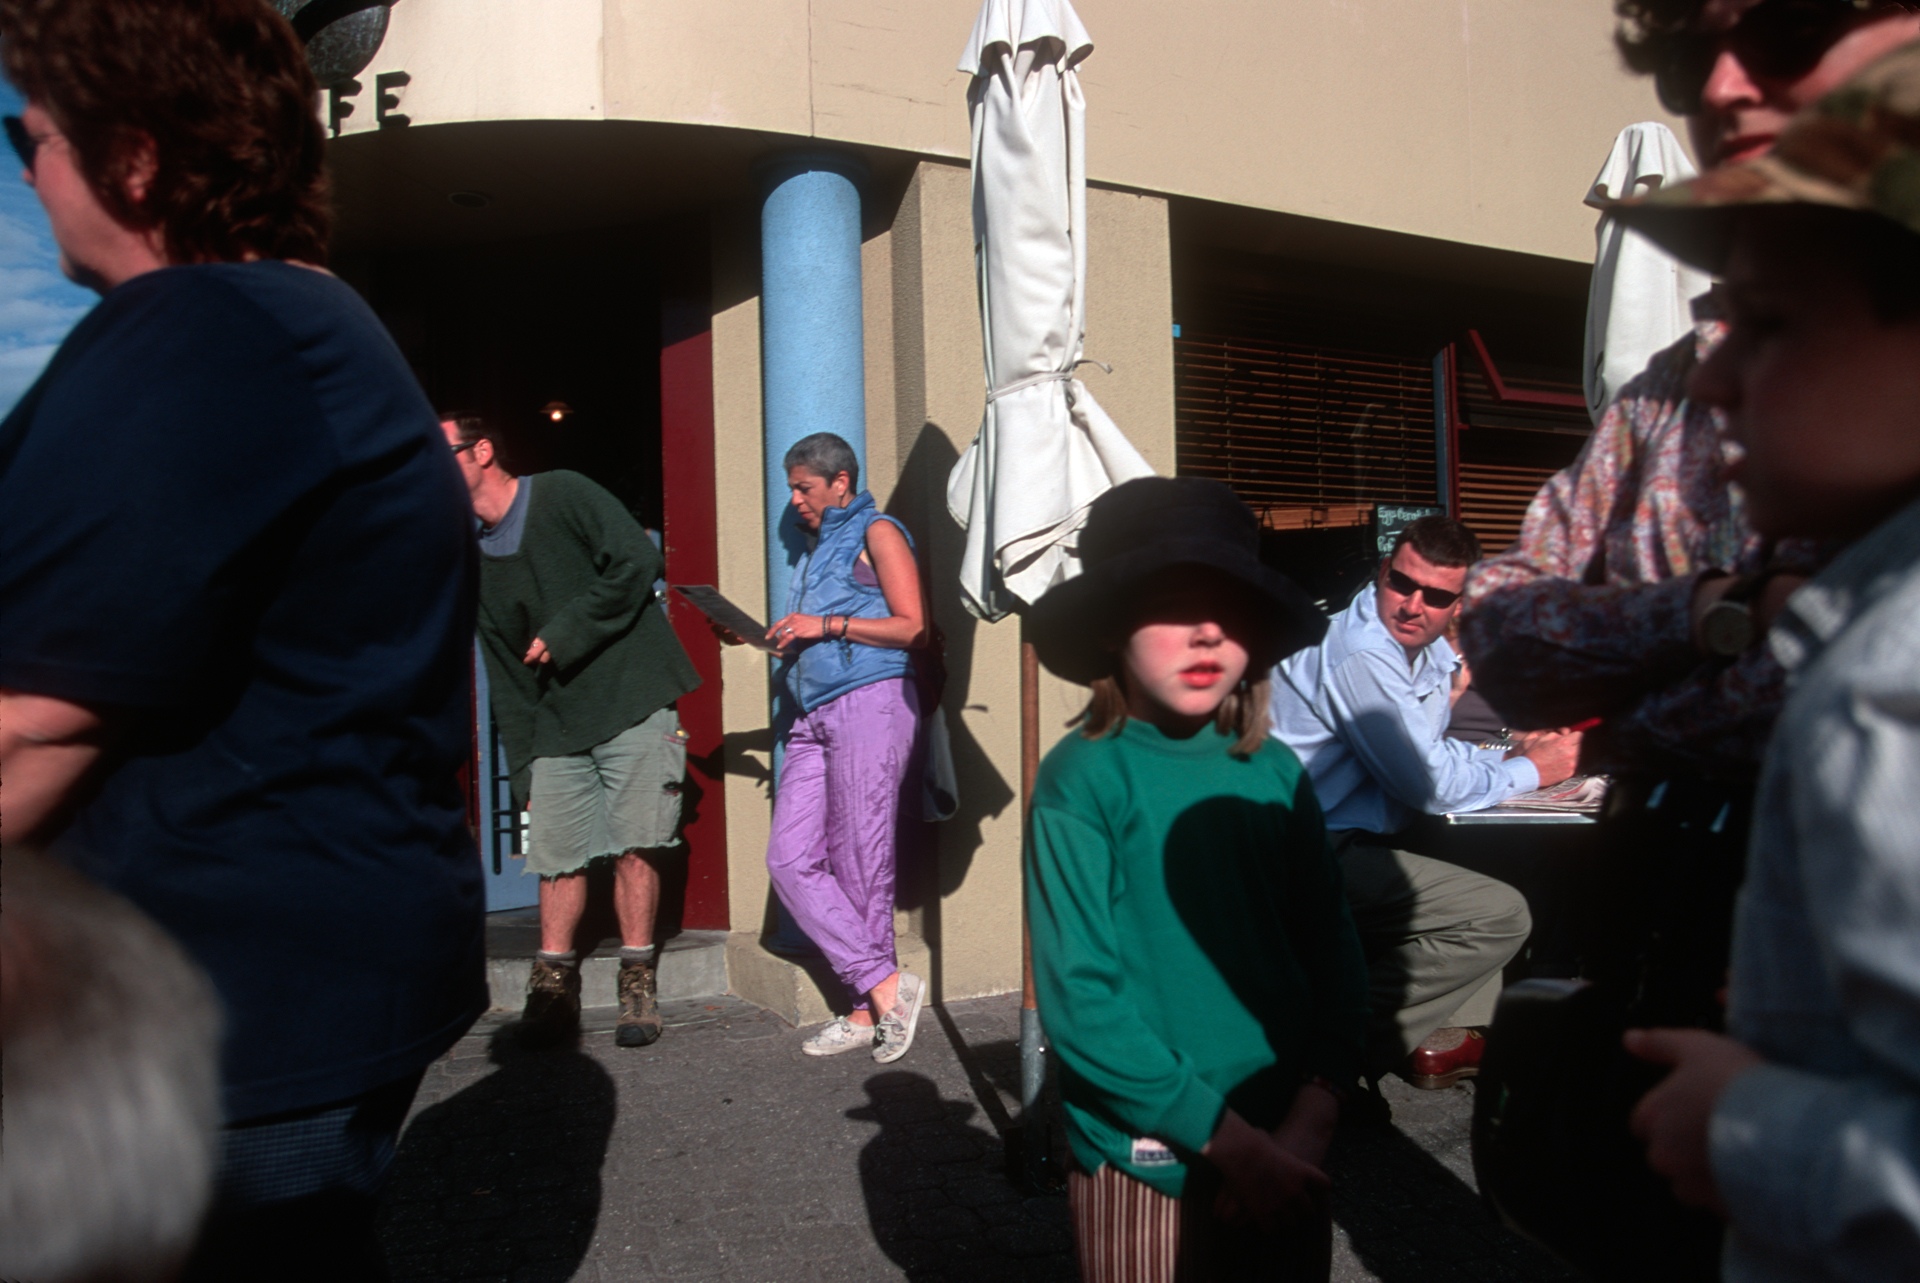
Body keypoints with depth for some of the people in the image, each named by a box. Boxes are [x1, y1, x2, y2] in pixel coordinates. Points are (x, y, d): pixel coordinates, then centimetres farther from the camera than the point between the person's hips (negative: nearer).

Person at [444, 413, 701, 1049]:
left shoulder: (562, 495, -1)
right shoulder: (476, 561, 15)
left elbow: (637, 562, -11)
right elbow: (506, 677, 16)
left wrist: (564, 635, -10)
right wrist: (523, 768, 9)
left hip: (635, 703, -5)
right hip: (556, 727, 5)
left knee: (635, 847, -5)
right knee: (555, 856, 0)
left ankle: (638, 983, 7)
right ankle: (554, 988, 12)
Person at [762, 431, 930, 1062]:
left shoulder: (877, 533, 2)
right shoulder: (818, 547, 27)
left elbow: (912, 627, -8)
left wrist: (828, 625, -10)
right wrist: (764, 639, 18)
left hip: (870, 704, -8)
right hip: (815, 715, 8)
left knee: (861, 867, -5)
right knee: (791, 861, -3)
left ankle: (868, 1009, 6)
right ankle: (884, 985, 0)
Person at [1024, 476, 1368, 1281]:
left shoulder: (1276, 774, -1)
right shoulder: (1085, 778, -14)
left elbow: (1333, 950, 0)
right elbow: (1079, 996, -16)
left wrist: (1313, 1115, -12)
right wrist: (1221, 1132, -16)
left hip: (1285, 1154, 4)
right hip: (1147, 1162, -4)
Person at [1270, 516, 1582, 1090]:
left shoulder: (1432, 652, 12)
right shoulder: (1360, 653, -20)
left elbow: (1428, 752, 24)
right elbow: (1429, 782, -18)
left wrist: (1508, 756, 6)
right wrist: (1530, 771, -2)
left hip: (1346, 839, 11)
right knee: (1502, 914, -15)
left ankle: (1451, 1035, 18)